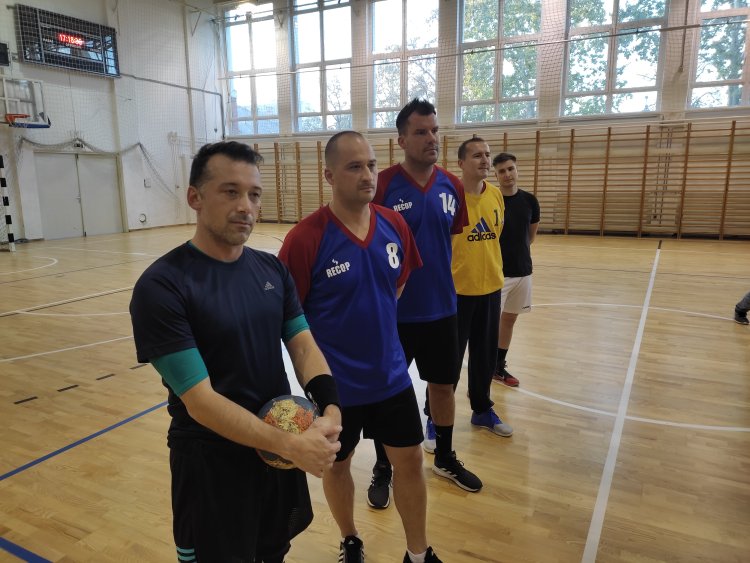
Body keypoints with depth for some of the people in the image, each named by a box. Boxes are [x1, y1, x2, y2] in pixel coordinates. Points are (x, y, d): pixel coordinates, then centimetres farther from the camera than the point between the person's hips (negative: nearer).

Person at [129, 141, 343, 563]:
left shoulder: (272, 269, -1)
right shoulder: (161, 287, -20)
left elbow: (303, 343, -3)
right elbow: (200, 400, -23)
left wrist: (330, 409, -21)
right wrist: (291, 444, -28)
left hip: (280, 447, 6)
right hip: (212, 461, -5)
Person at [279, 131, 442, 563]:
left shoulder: (395, 225, -5)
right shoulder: (306, 238, -21)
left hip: (391, 375, 4)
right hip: (335, 382, -4)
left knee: (411, 461, 15)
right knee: (337, 464, 18)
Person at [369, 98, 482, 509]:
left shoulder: (451, 186, 1)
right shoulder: (383, 185, -14)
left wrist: (444, 282, 11)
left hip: (442, 308, 5)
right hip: (395, 311, -4)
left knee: (443, 384, 18)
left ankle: (445, 458, 41)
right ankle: (383, 470, 32)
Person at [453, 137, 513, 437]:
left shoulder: (496, 195, 5)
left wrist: (494, 271, 17)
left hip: (490, 288, 6)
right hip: (456, 290, -6)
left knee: (485, 356, 18)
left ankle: (482, 410, 37)